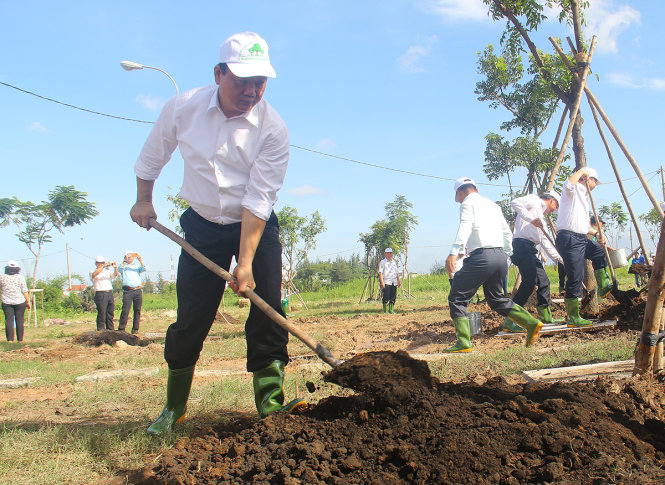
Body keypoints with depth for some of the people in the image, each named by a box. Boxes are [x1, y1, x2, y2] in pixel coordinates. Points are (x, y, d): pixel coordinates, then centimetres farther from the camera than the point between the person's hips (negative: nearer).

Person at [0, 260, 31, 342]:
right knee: (19, 320, 6)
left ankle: (10, 339, -7)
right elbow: (25, 291, -4)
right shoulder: (21, 277, -4)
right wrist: (28, 301, 2)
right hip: (20, 302, -1)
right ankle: (20, 339, 10)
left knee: (9, 320, 2)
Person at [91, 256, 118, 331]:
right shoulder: (93, 273, 4)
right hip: (100, 294, -5)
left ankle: (110, 330, 13)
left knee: (110, 313, 7)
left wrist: (115, 268, -21)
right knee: (102, 313, -8)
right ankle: (100, 330, -5)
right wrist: (103, 266, -25)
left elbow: (115, 275, 0)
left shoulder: (107, 271, 18)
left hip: (110, 293, 5)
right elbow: (95, 274, -20)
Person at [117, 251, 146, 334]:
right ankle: (121, 329, -7)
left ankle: (135, 329, 6)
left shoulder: (137, 266, 20)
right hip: (128, 291, -3)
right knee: (125, 310, -10)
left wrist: (140, 260, -10)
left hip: (138, 290, 3)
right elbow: (120, 270, -7)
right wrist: (124, 261, -17)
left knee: (137, 310, 1)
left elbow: (144, 269, 1)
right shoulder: (124, 266, 14)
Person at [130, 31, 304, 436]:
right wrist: (144, 201, 10)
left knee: (267, 311, -12)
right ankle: (174, 407, 17)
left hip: (256, 228, -1)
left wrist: (246, 262, -26)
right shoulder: (182, 107, -12)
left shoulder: (273, 128, -19)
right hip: (202, 225, 1)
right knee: (191, 318, 1)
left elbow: (258, 200, -23)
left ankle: (270, 403, -5)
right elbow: (151, 159, 8)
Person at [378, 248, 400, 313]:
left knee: (393, 296, 2)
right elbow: (380, 273, -7)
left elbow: (396, 273, 24)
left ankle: (391, 310, 8)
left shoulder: (394, 262, 19)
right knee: (386, 297, -9)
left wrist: (399, 281, 17)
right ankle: (385, 310, -4)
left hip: (394, 282, 6)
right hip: (386, 282, -6)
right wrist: (382, 282, -16)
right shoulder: (382, 262, 1)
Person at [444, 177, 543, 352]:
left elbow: (465, 227, -16)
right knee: (496, 299, 23)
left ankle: (464, 342, -9)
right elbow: (507, 233, 25)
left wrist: (454, 252, -27)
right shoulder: (493, 205, 24)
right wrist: (506, 255, 35)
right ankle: (531, 323, 10)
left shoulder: (467, 203, 2)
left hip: (481, 256, -8)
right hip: (500, 256, 8)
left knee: (457, 298, 1)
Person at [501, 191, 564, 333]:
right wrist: (531, 218, -21)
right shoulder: (534, 200, 6)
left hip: (531, 250, 10)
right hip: (522, 244, -10)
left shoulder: (541, 217, 31)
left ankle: (546, 317, 30)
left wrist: (559, 258, 28)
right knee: (529, 282, -19)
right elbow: (515, 202, -14)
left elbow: (545, 242, 31)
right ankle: (509, 321, -21)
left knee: (544, 281, 14)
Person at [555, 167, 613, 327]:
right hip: (568, 239, -10)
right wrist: (581, 171, -13)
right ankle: (572, 318, -5)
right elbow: (568, 185, -30)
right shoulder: (573, 190, -2)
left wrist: (596, 233, 18)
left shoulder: (584, 196, 26)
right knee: (575, 279, -9)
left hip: (581, 239, 10)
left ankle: (603, 286, 28)